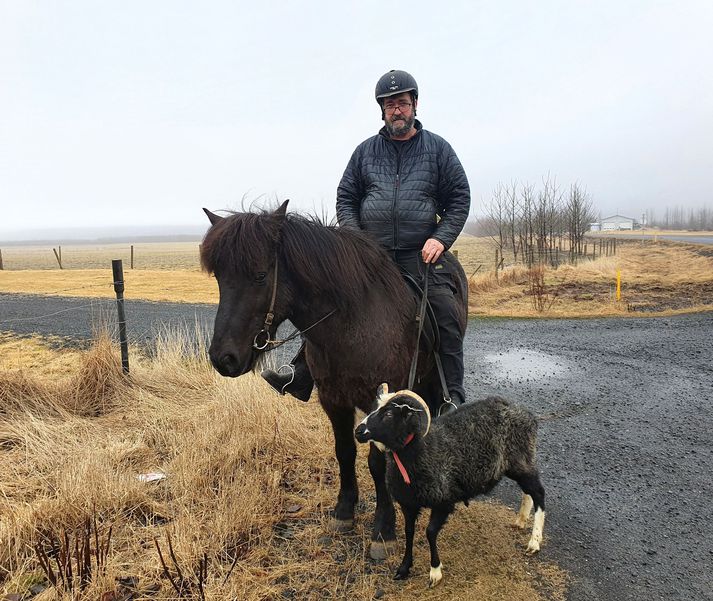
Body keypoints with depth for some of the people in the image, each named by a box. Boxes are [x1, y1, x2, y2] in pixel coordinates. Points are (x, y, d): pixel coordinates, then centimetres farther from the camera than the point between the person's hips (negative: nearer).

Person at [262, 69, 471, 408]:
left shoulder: (438, 148, 8)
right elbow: (345, 197, 13)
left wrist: (441, 239, -8)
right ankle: (302, 375, 4)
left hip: (421, 256, -1)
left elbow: (459, 198, 6)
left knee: (447, 314, -13)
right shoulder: (366, 151, 12)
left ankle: (453, 396, -1)